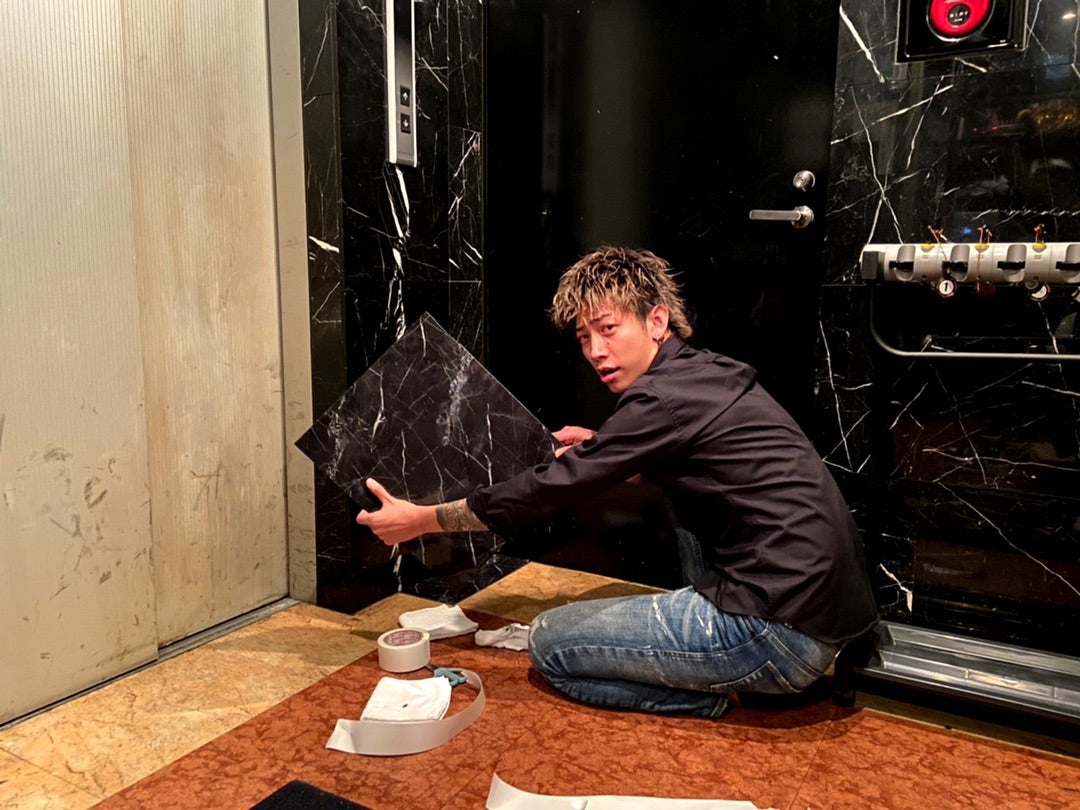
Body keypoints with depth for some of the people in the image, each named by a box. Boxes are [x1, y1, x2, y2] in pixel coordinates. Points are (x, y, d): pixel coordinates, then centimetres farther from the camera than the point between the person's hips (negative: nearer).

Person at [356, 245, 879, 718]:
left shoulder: (664, 397, -15)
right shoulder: (710, 374, 12)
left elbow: (551, 489, -10)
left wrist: (420, 519, 0)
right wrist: (602, 450, 20)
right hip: (831, 608, 9)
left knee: (549, 641, -1)